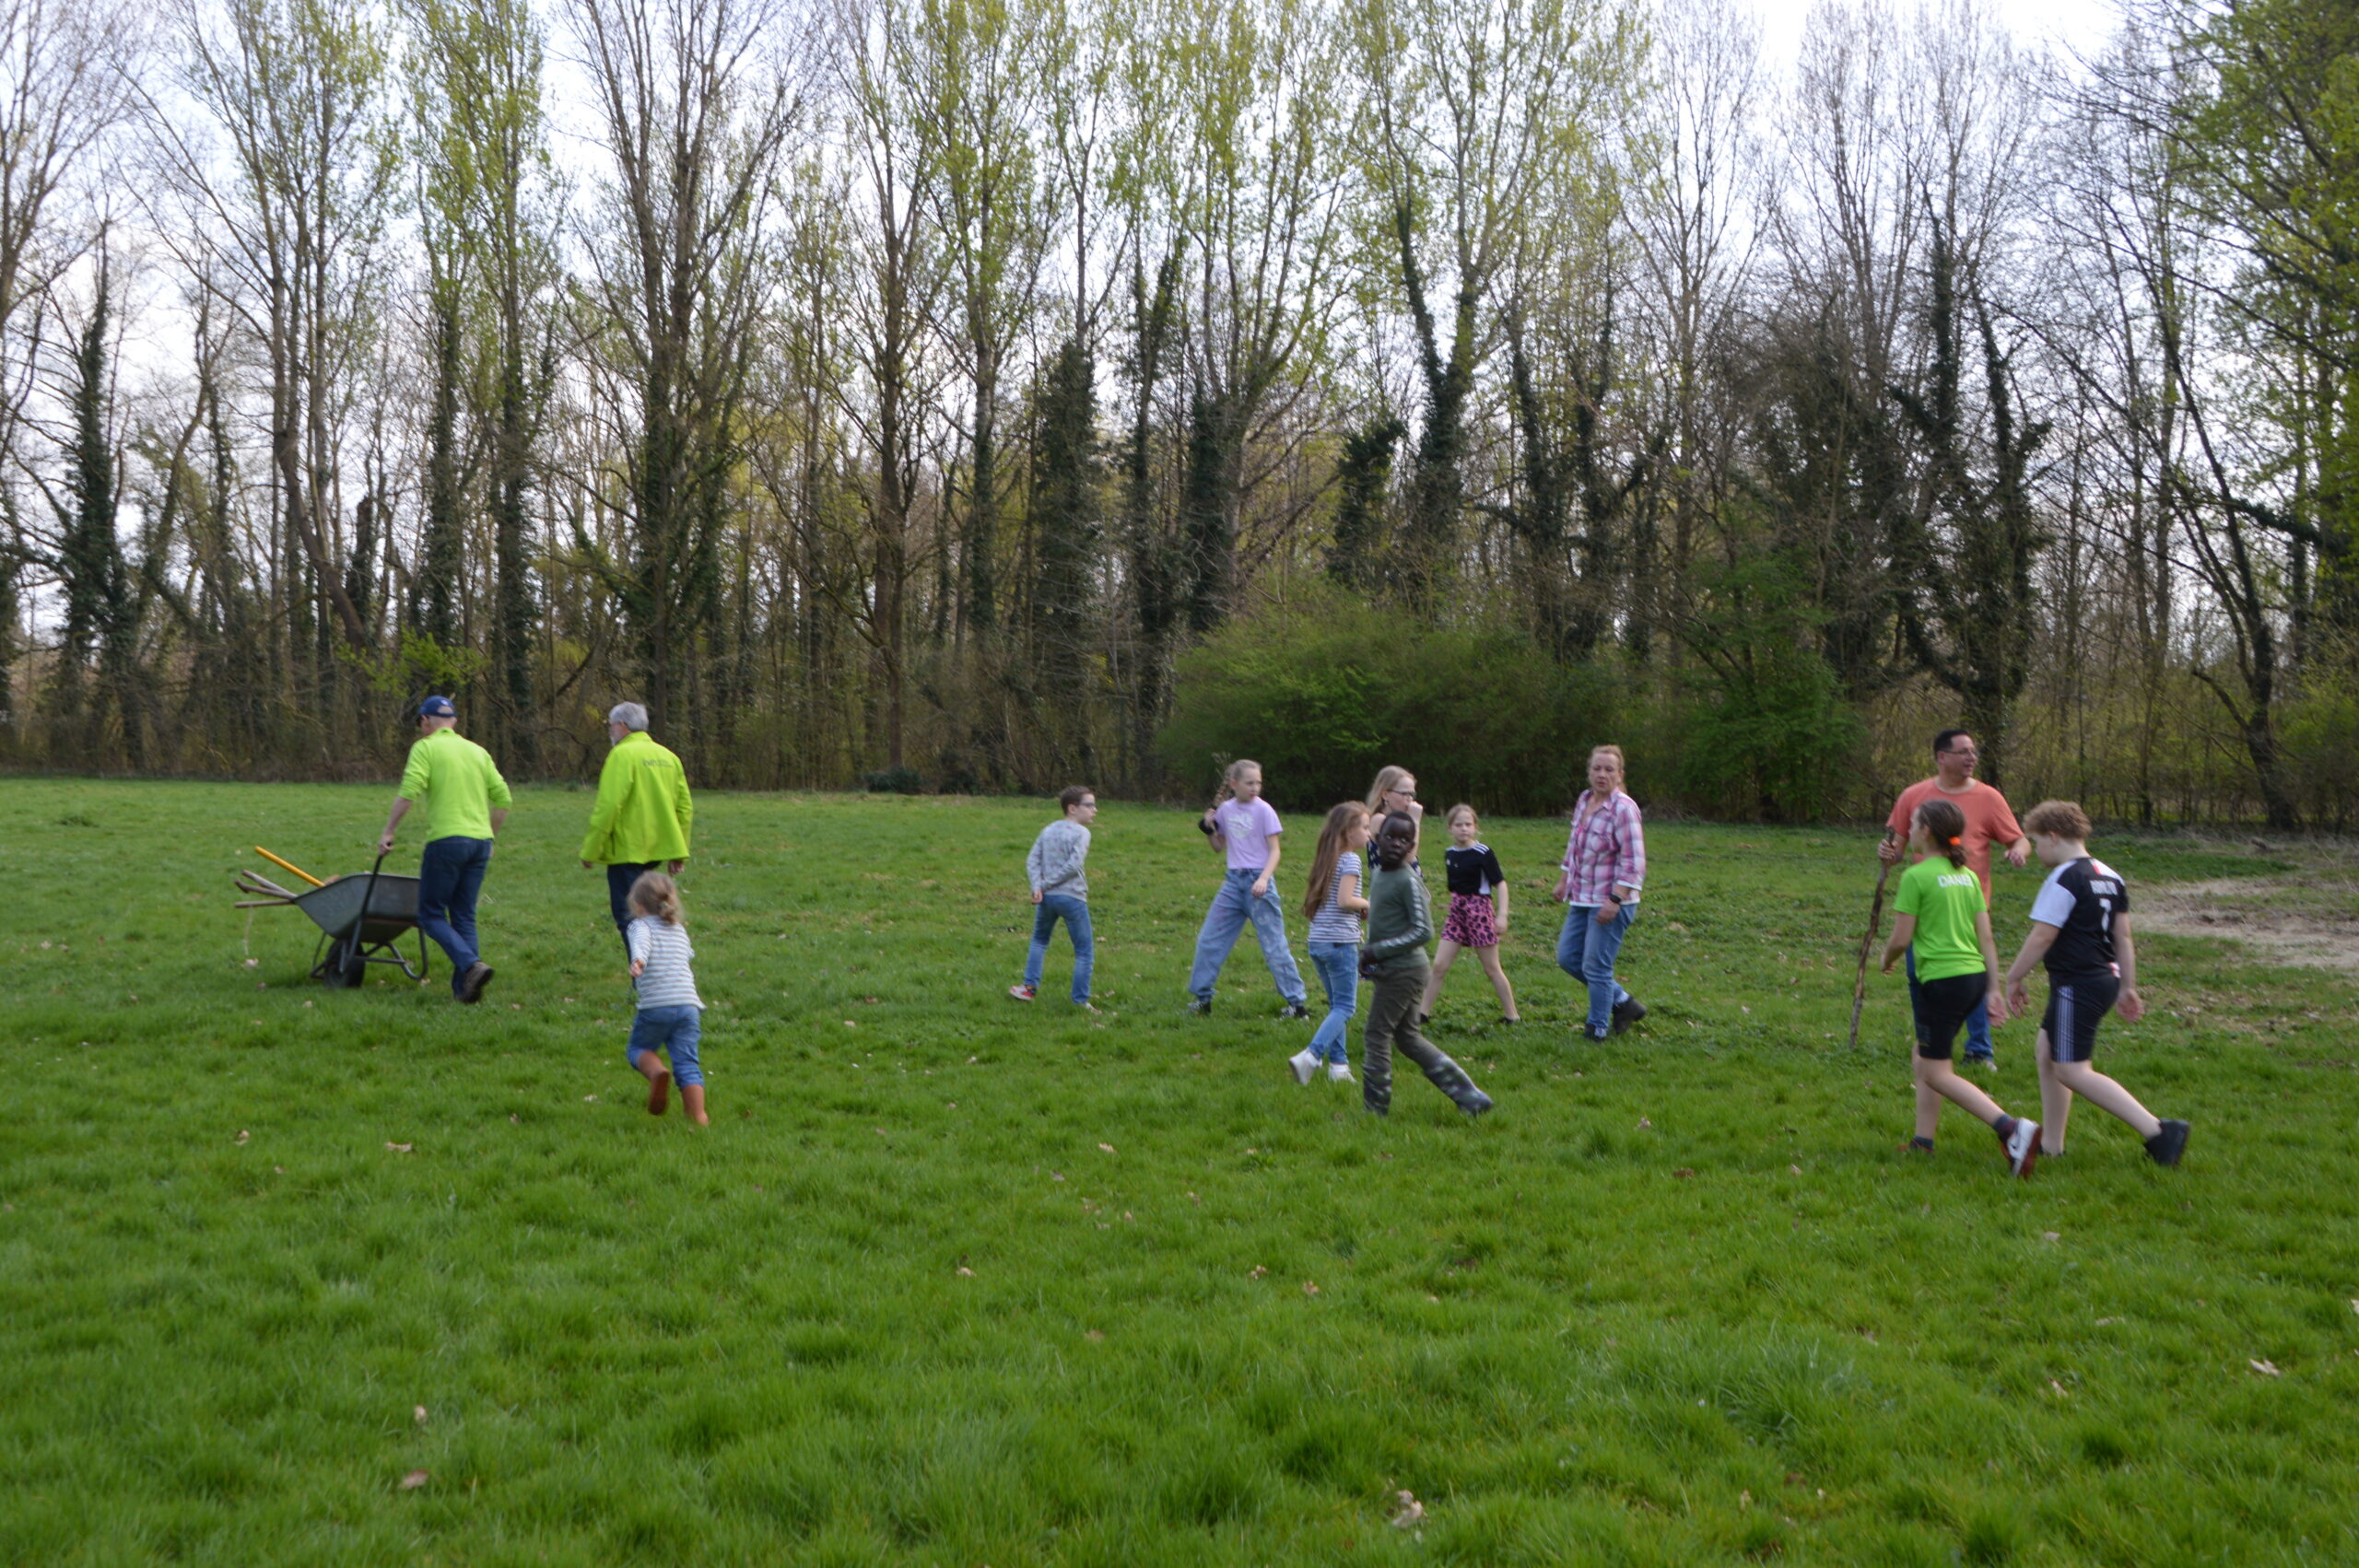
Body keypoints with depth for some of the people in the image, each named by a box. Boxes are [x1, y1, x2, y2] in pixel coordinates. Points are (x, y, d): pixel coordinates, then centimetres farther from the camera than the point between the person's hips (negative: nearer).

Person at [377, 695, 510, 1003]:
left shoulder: (426, 748, 0)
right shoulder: (478, 751, 17)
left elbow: (409, 792, -13)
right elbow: (502, 798, 14)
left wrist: (388, 832, -7)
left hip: (446, 840, -6)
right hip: (481, 840, 6)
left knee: (431, 914, 3)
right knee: (464, 916, 12)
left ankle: (471, 964, -18)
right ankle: (463, 988, 5)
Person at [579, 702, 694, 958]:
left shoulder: (622, 754, -11)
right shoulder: (668, 756, 12)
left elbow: (608, 806, -18)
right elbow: (685, 808, 13)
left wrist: (590, 851, -11)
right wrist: (679, 853, 17)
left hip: (628, 849, -8)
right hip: (660, 848, 8)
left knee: (629, 916, -4)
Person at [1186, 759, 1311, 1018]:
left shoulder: (1263, 810, -7)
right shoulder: (1225, 810, 6)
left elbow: (1274, 851, -8)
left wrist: (1263, 879, -22)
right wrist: (1209, 829, -3)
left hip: (1259, 882, -5)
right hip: (1233, 882, 5)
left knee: (1274, 944, -5)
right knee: (1209, 939, 7)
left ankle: (1298, 1001, 2)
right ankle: (1201, 997, 19)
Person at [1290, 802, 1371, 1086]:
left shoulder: (1326, 859, 14)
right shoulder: (1350, 859, -10)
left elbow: (1313, 901, 13)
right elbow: (1345, 900, -21)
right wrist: (1367, 904, -2)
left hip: (1316, 942, 8)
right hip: (1340, 942, -8)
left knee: (1337, 1004, 16)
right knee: (1345, 1007, -3)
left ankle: (1338, 1063, 15)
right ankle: (1310, 1056, -16)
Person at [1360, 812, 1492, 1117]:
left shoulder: (1408, 881, -15)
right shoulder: (1378, 875, 11)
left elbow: (1424, 931, -19)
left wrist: (1378, 951, -20)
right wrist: (1370, 955, 5)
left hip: (1404, 970, -9)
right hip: (1390, 970, 9)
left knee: (1377, 1035, -3)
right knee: (1407, 1038, 14)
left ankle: (1375, 1110, 8)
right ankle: (1470, 1097, 18)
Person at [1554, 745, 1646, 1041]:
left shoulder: (1624, 809, -17)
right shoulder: (1584, 800, 6)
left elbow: (1633, 862, -20)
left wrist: (1614, 900, -24)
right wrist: (1564, 881, 22)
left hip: (1610, 902, -9)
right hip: (1582, 899, 9)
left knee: (1595, 967, -4)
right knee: (1567, 958, 12)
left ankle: (1598, 1028, 13)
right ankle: (1623, 1003, 25)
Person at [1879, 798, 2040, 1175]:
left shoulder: (1916, 877, -10)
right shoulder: (1968, 876, 11)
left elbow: (1902, 938, -9)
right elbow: (1986, 938, 9)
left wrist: (1887, 959, 12)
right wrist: (1994, 989, 11)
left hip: (1942, 978, -8)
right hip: (1974, 975, 8)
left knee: (1937, 1073, -1)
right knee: (1925, 1056, 20)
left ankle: (2012, 1128, -16)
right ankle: (1922, 1141, 22)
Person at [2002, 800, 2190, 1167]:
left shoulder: (2063, 879, -16)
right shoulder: (2111, 877, 12)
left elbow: (2042, 936, -18)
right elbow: (2123, 937, 15)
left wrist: (2014, 978, -8)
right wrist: (2127, 988, 19)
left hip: (2077, 985, -10)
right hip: (2106, 979, 10)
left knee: (2073, 1071, -8)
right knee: (2048, 1053, 19)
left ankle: (2157, 1131, -16)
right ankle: (2051, 1144, 23)